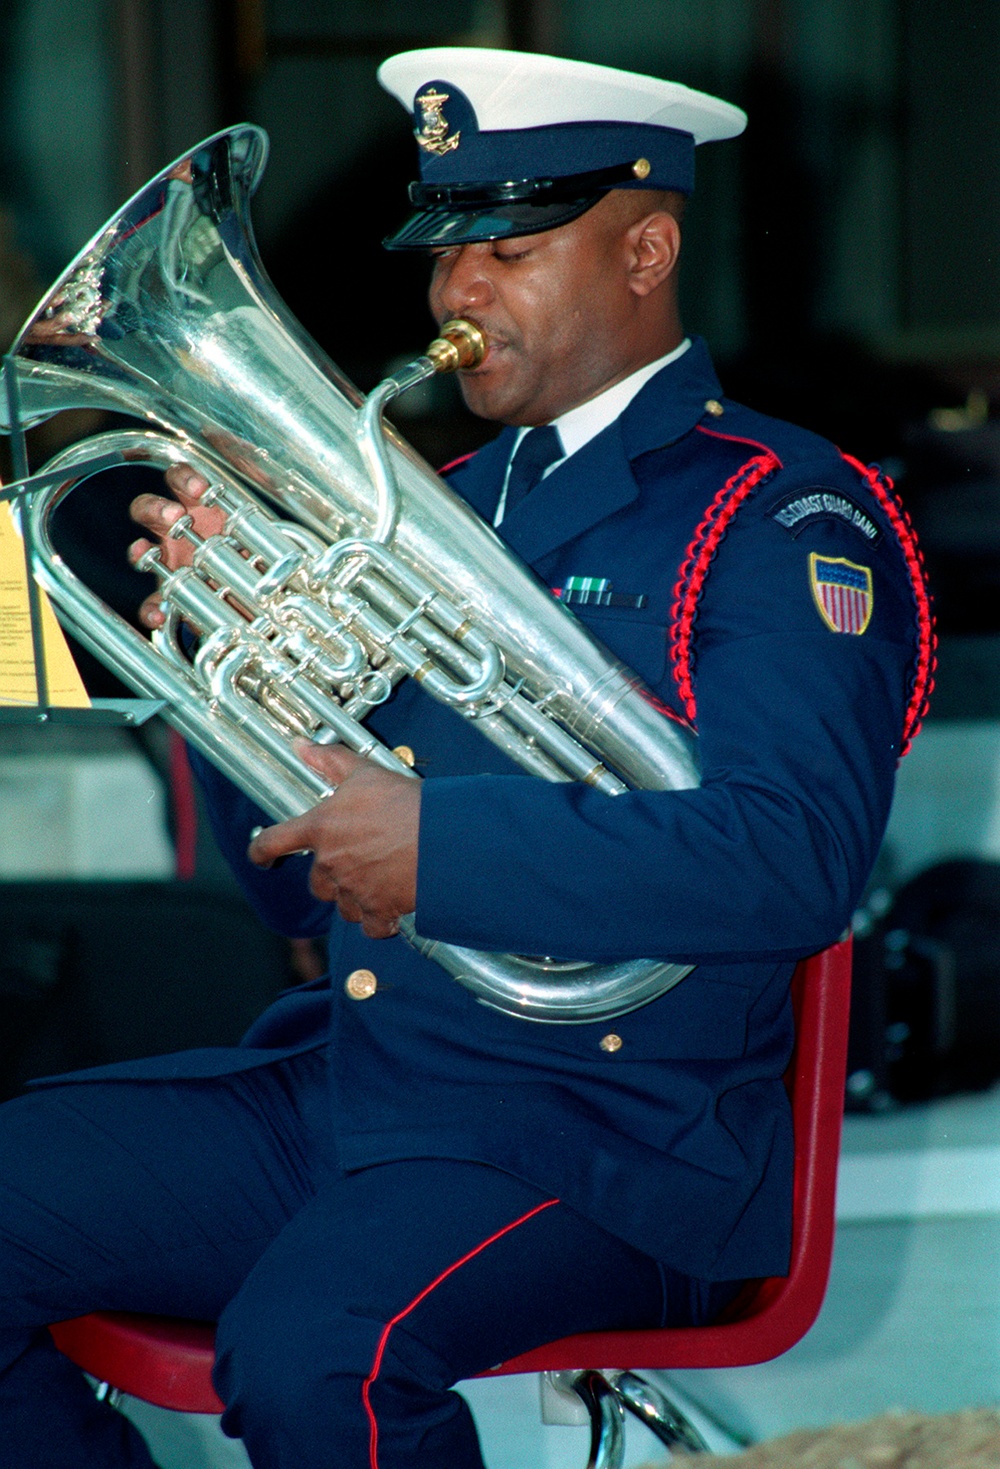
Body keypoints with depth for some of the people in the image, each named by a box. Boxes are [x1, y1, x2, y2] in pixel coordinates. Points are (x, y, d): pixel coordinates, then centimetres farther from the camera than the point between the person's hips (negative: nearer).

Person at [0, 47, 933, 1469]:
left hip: (604, 1127, -7)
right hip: (335, 1079, 7)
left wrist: (437, 846, -23)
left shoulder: (786, 517, -4)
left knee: (312, 1350, -34)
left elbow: (795, 862, -21)